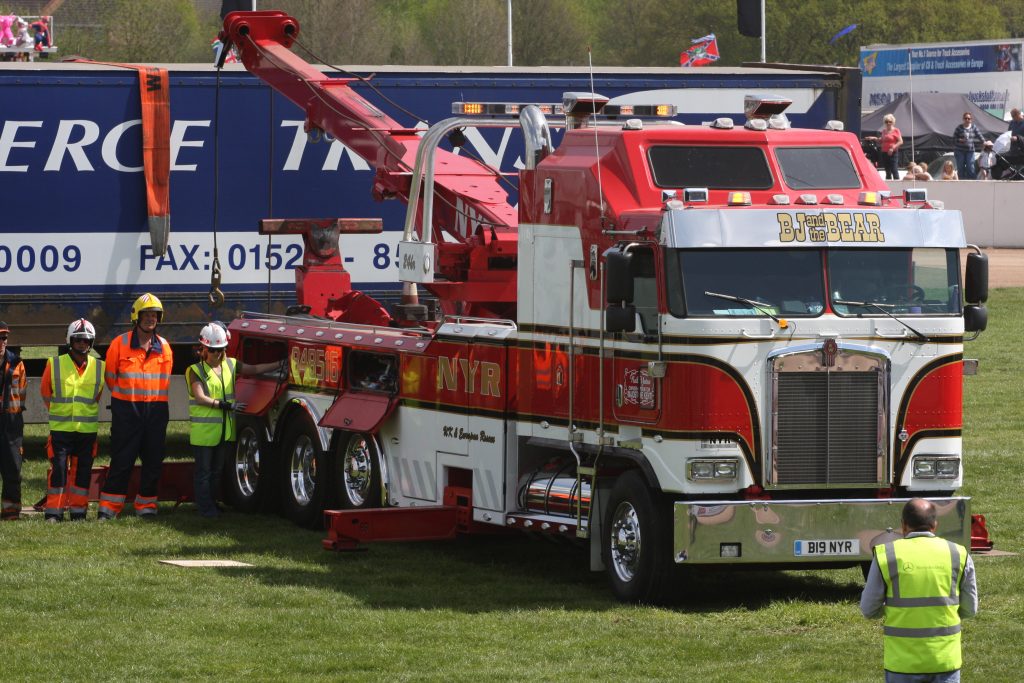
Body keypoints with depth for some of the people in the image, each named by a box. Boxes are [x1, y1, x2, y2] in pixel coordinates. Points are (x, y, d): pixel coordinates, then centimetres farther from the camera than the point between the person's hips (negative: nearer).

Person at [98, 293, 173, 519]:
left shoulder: (164, 347, 7)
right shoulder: (120, 344, -3)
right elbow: (110, 376, 6)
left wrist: (154, 398, 14)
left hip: (156, 409, 3)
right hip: (126, 409, -3)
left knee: (153, 460, 6)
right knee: (122, 460, -3)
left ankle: (146, 505, 16)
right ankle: (109, 507, 2)